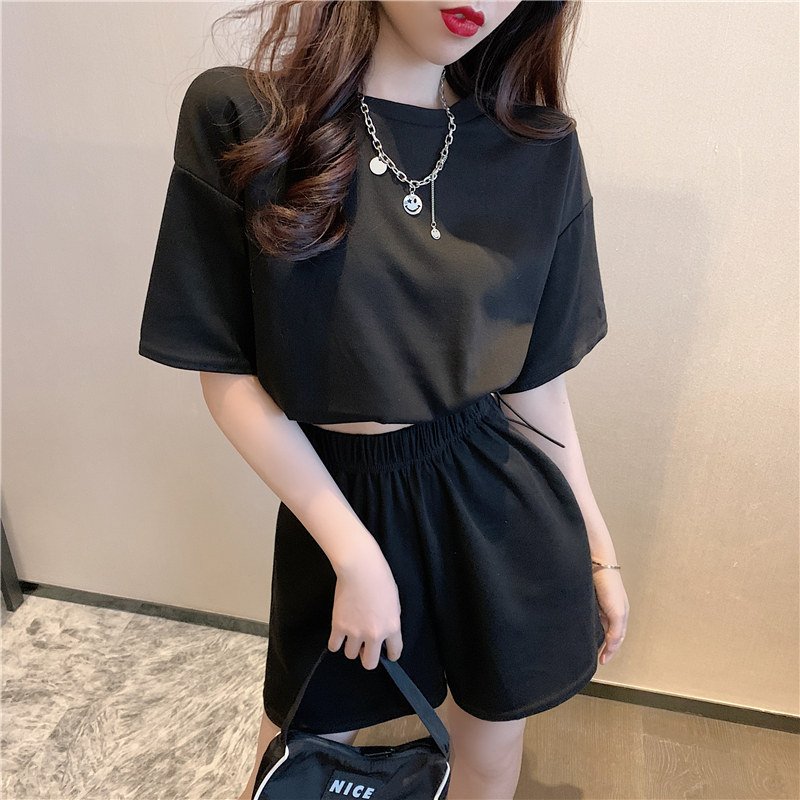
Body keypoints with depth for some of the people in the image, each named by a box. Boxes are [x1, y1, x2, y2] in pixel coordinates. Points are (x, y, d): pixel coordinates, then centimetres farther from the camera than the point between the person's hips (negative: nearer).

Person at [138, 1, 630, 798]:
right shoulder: (237, 119, -11)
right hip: (340, 499, -1)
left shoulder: (541, 149, -3)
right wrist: (355, 553, -12)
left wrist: (596, 545, 7)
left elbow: (536, 375, 2)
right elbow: (227, 374, -10)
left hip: (501, 502, 2)